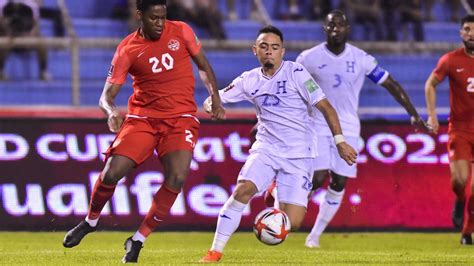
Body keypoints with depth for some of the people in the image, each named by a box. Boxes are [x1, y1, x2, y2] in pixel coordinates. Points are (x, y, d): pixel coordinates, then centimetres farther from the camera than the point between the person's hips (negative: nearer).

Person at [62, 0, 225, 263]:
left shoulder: (181, 32, -1)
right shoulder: (127, 49, -5)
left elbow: (203, 66, 15)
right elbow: (106, 95, -8)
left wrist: (215, 98, 5)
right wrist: (111, 112, -30)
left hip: (181, 118, 0)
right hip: (142, 117, 0)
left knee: (176, 179, -20)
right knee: (112, 171, -13)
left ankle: (138, 239, -5)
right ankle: (90, 221, 19)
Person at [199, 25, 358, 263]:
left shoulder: (296, 73, -7)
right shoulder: (250, 80, 6)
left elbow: (325, 107, -6)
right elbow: (216, 99, 11)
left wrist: (339, 141, -10)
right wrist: (211, 104, -14)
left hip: (298, 154, -2)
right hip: (266, 149, 2)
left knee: (292, 223, -14)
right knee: (243, 189, -26)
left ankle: (278, 200, 23)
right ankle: (216, 251, -18)